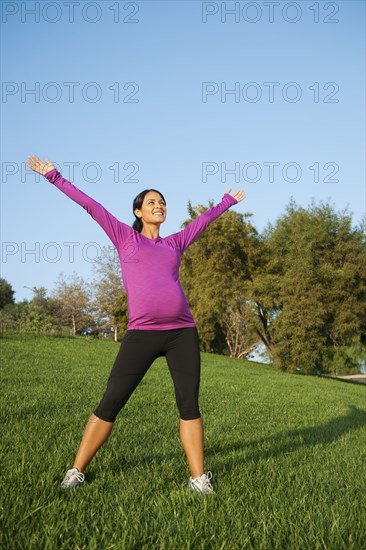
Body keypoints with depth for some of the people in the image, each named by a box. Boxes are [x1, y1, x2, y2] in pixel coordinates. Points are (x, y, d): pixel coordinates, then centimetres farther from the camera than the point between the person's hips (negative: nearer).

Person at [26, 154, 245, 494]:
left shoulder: (175, 243, 20)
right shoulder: (125, 237, 13)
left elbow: (204, 219, 34)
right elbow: (90, 205, 14)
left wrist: (228, 200, 48)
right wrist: (53, 176, 17)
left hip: (183, 333, 3)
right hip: (141, 335, -3)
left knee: (189, 405, 2)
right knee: (110, 404, -1)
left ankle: (199, 478, 12)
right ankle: (76, 472, 13)